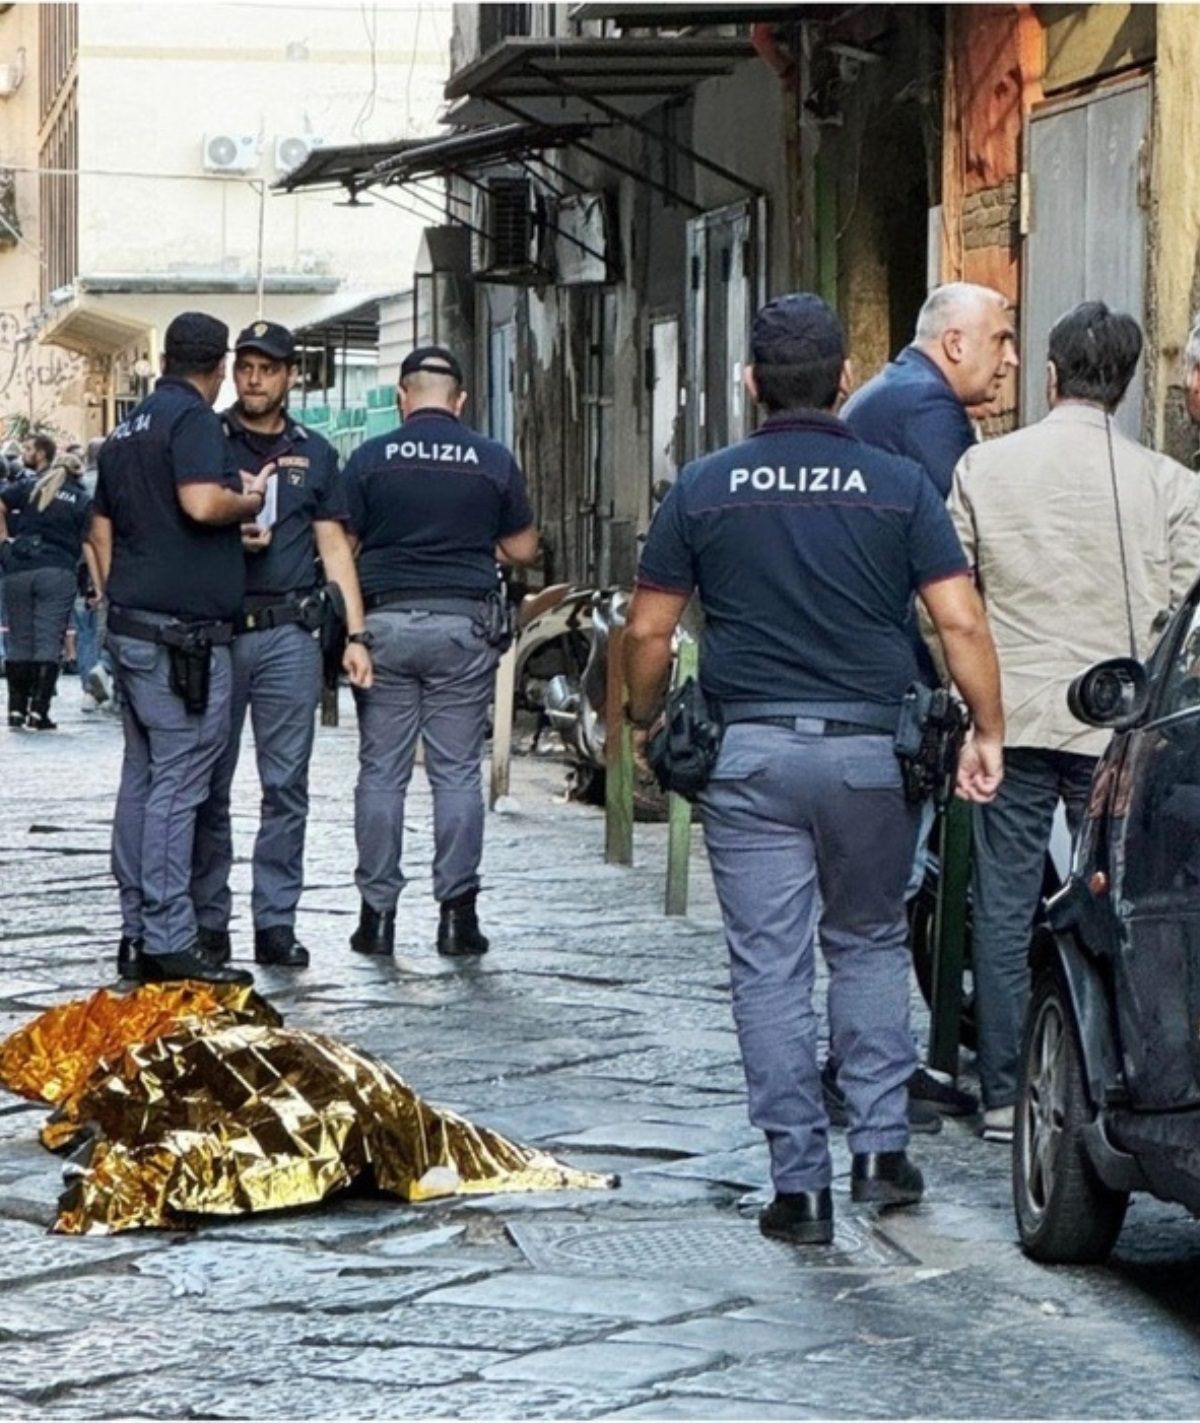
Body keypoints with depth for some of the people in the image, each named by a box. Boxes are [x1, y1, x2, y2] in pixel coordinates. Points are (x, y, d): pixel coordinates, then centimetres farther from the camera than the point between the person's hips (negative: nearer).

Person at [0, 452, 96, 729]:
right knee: (49, 644, -1)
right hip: (58, 573, -2)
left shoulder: (30, 488, 13)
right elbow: (88, 545, 0)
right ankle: (38, 712, -7)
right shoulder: (83, 501, 7)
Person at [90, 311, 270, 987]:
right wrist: (251, 499, -6)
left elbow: (103, 528, 23)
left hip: (133, 624, 10)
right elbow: (202, 502, -26)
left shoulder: (128, 429, 19)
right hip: (184, 630, -10)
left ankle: (138, 932, 16)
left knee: (142, 777, 13)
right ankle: (169, 945, -11)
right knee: (178, 785, -9)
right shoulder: (195, 419, -10)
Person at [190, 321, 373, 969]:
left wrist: (355, 634, 4)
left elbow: (334, 547, 12)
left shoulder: (314, 454, 13)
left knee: (286, 783, 0)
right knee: (209, 783, 0)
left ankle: (276, 921, 3)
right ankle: (207, 919, 6)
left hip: (289, 633, 2)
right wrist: (229, 538, -13)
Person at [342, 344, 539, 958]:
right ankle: (456, 910, 2)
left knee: (381, 771, 4)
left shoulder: (370, 459, 0)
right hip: (463, 624, 0)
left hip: (385, 621, 0)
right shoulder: (493, 462, 2)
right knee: (457, 771, 4)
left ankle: (378, 912, 4)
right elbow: (522, 549, 10)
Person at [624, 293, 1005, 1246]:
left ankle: (801, 1184, 2)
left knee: (770, 968, 3)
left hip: (750, 754, 0)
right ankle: (881, 1146, 12)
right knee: (870, 944, 19)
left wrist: (645, 721, 21)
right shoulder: (899, 487, -1)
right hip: (869, 748, 0)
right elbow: (962, 623, -5)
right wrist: (988, 734, 5)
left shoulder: (705, 489, 1)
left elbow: (648, 632, 4)